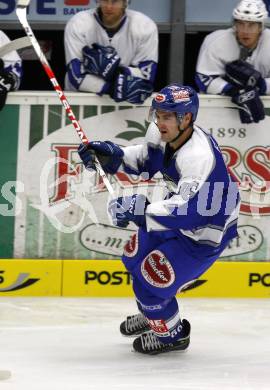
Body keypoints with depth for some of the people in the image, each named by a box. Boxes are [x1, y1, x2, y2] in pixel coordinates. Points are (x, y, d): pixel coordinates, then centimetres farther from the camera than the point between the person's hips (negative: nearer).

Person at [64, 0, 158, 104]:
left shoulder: (146, 26, -10)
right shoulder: (78, 24, -13)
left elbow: (147, 75, -11)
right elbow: (78, 77, -17)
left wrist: (115, 71, -25)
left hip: (127, 102, 1)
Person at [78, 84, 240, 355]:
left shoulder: (200, 156, -37)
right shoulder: (161, 134, -12)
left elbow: (189, 211, -42)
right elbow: (145, 158, 10)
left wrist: (140, 210, -46)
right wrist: (110, 155, -7)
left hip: (206, 231, -9)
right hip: (179, 211, 9)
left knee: (151, 279, -11)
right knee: (135, 258, 21)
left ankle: (172, 334, 16)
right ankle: (152, 313, 47)